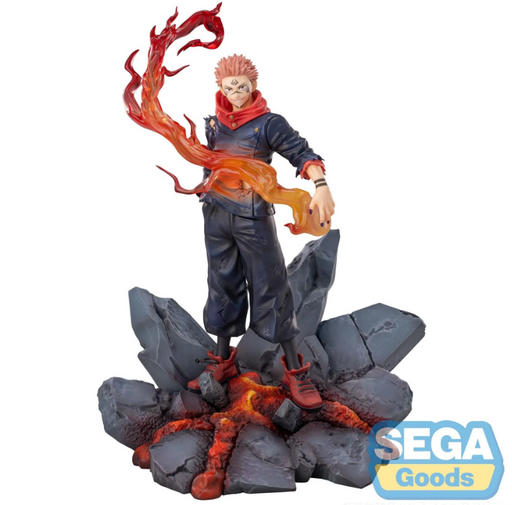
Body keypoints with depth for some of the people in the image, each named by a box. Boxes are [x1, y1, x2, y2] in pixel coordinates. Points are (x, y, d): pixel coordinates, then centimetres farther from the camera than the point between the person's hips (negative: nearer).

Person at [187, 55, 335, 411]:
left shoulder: (269, 123, -10)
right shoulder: (214, 123, 5)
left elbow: (302, 153, -20)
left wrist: (322, 186, -36)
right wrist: (206, 198, 21)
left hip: (254, 219, -5)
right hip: (216, 217, 5)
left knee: (271, 289, -2)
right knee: (223, 286, 14)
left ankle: (295, 371, 7)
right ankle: (223, 362, 28)